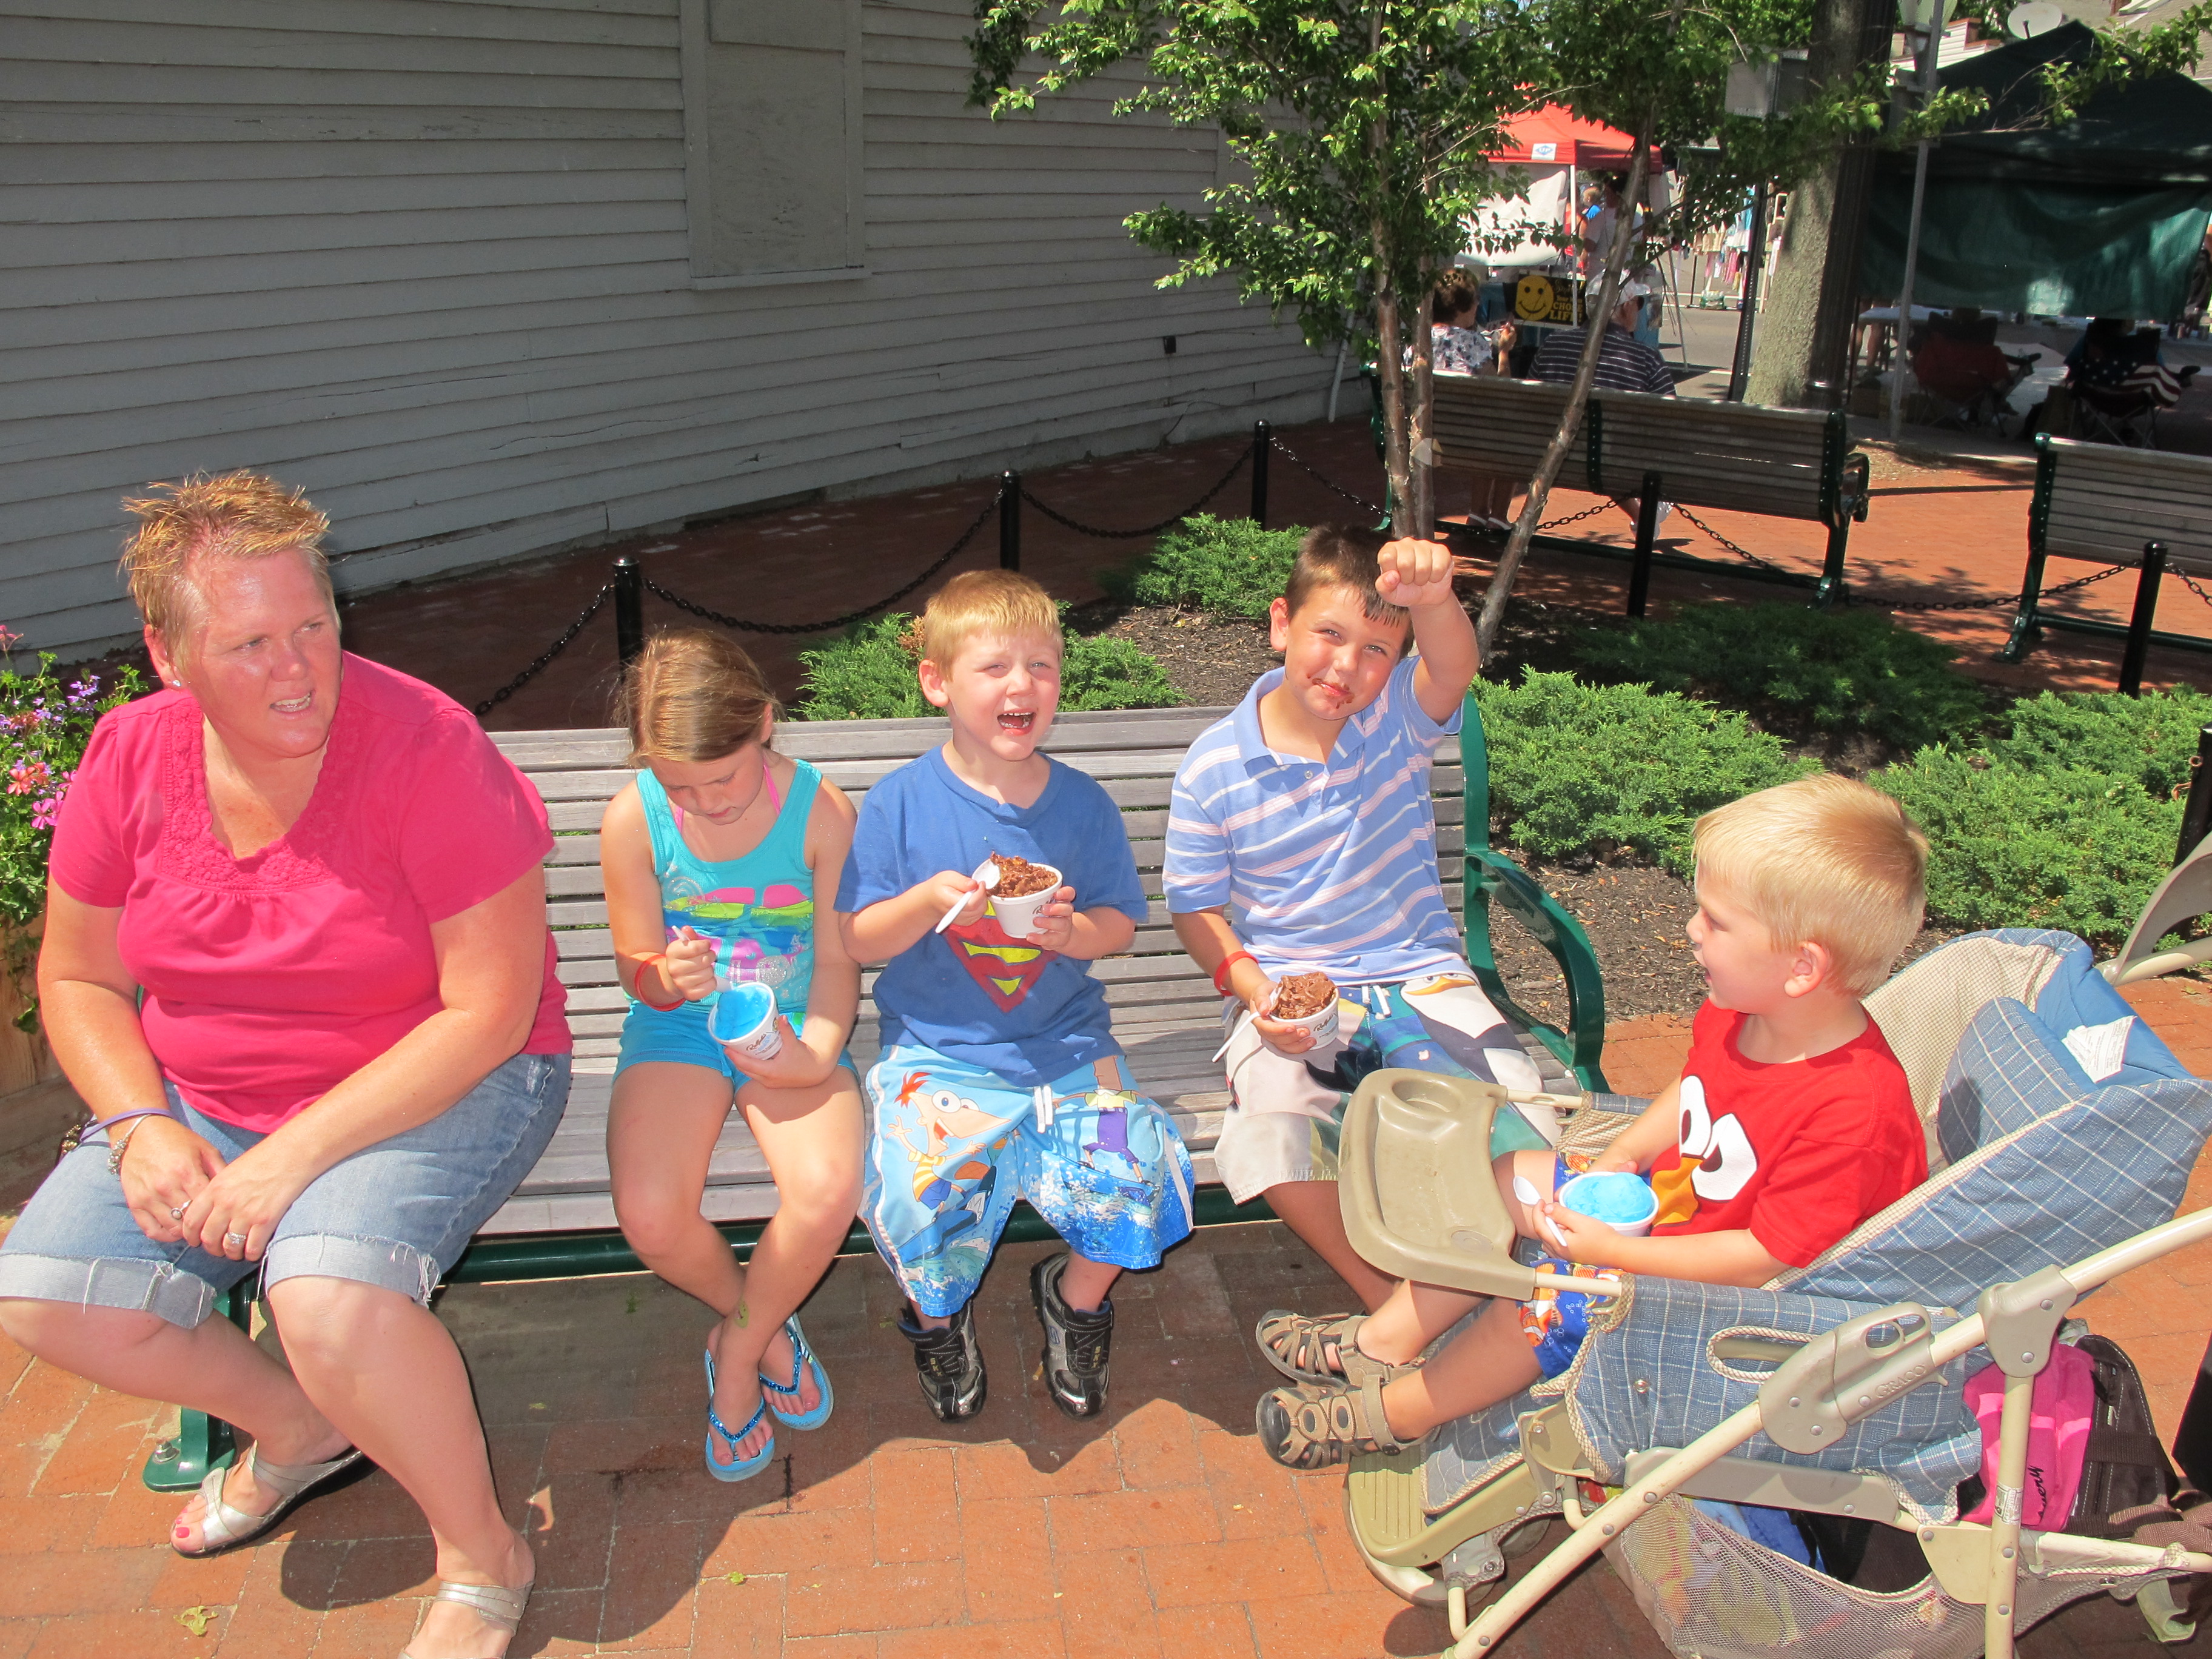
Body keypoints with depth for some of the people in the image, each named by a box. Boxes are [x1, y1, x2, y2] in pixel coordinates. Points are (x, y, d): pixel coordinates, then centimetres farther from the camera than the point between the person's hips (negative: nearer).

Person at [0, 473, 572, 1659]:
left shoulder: (425, 748, -21)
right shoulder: (131, 756, -5)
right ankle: (301, 1428, 17)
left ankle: (482, 1561, -4)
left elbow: (491, 1011, -21)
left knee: (327, 1296, -32)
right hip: (202, 1099, 6)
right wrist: (142, 1126, -10)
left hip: (438, 1086, -6)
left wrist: (295, 1154, -23)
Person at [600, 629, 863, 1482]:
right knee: (650, 1217, -25)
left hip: (790, 1030, 0)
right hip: (678, 1028, 1)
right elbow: (636, 966, 0)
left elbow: (838, 961, -3)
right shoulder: (633, 820, -10)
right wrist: (666, 976, -24)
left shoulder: (821, 811, -11)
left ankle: (736, 1349, 5)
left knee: (828, 1194, -28)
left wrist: (816, 1055, -21)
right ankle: (762, 1323, 11)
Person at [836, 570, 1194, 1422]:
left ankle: (1077, 1296, 16)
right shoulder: (899, 803, -5)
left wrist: (1071, 930, -15)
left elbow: (1120, 926, 7)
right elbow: (858, 939, -1)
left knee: (1136, 1171, -19)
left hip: (1065, 1041, 2)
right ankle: (938, 1318, 12)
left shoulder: (1083, 802, 2)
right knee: (916, 1193, -25)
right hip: (937, 1049, -2)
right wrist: (928, 902, -20)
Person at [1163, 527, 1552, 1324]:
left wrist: (1434, 596, -53)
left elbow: (1453, 666, -28)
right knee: (1271, 1127, -30)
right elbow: (1196, 907, 1)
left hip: (1419, 977, 2)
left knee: (1514, 1113, -21)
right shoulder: (1214, 767, -6)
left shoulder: (1398, 717, -4)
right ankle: (1388, 1297, -6)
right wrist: (1255, 991, -18)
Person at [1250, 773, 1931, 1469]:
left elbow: (1770, 1256, -31)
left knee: (1548, 1299, -22)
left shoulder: (1855, 1110, -34)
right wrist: (1624, 1154, -4)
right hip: (1673, 1191, 9)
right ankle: (1386, 1340, 17)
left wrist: (1612, 1249, -28)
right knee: (1509, 1180, 8)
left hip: (1729, 1288, -9)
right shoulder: (1738, 1015, -9)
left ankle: (1392, 1413, 1)